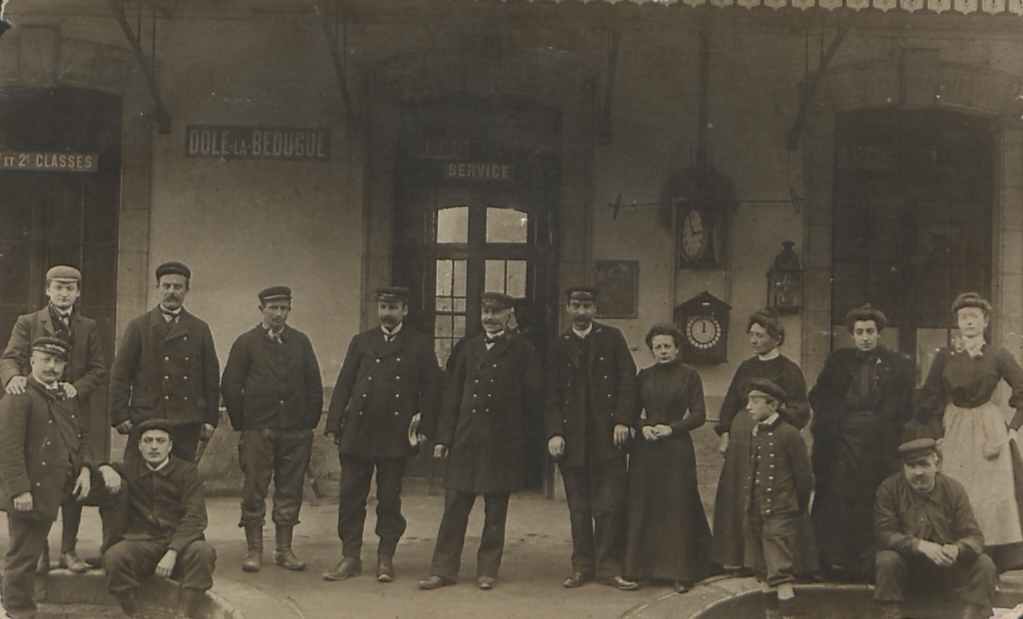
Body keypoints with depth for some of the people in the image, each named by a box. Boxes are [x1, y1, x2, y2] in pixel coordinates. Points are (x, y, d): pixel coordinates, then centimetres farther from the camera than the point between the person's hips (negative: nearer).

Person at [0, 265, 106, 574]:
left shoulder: (88, 328, 14)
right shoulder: (27, 323, 8)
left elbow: (98, 369, 8)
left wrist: (77, 387, -11)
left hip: (75, 414, 2)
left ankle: (69, 549, 11)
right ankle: (39, 551, 7)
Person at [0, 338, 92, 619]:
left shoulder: (66, 397, 16)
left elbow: (78, 439, 22)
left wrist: (85, 468, 5)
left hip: (53, 490, 7)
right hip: (29, 492, -7)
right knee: (23, 555, 2)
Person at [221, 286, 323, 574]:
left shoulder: (301, 342, 11)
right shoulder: (246, 342, 4)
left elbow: (314, 385, 13)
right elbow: (230, 386, 3)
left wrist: (310, 421, 5)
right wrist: (241, 422, -1)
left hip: (296, 431, 2)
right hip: (258, 430, -2)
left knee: (290, 490, 5)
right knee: (254, 490, -2)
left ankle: (284, 549, 13)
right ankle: (254, 550, 6)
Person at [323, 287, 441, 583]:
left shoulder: (420, 345, 7)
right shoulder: (361, 342, 13)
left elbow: (431, 389, 6)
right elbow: (344, 384, 10)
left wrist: (424, 426, -3)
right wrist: (334, 423, 2)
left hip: (396, 434, -2)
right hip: (357, 431, 2)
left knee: (389, 498, 3)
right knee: (351, 495, 2)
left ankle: (386, 558, 13)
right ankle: (350, 557, 9)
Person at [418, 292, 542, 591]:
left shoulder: (521, 349, 3)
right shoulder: (470, 348, 13)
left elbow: (534, 394, 2)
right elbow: (452, 394, 11)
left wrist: (505, 408, 5)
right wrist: (443, 437, 5)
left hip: (501, 441, -3)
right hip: (465, 439, 3)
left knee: (496, 510, 5)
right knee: (454, 506, 2)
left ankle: (487, 569, 15)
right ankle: (444, 569, 7)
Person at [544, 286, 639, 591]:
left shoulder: (612, 338, 7)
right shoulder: (558, 347, 11)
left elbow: (627, 379, 1)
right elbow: (552, 395, 7)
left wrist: (623, 420, -8)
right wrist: (554, 432, -4)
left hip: (607, 435, -2)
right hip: (573, 438, 2)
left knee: (610, 503, -3)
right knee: (578, 506, 7)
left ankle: (608, 566, 5)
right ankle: (582, 566, 15)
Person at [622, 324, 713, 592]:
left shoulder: (689, 376, 2)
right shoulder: (644, 376, 10)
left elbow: (699, 414, -2)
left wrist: (672, 428, -14)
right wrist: (642, 426, -9)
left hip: (677, 448, -3)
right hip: (645, 449, 3)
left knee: (677, 507, -3)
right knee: (642, 506, 1)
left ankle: (678, 572, 2)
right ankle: (642, 567, 11)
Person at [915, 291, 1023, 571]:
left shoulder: (998, 356, 1)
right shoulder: (945, 357, 6)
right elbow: (929, 400, 8)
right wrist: (938, 433, -1)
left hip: (989, 429, -1)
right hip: (955, 430, 1)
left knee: (993, 494, -6)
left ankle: (990, 566, -3)